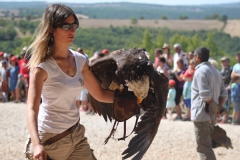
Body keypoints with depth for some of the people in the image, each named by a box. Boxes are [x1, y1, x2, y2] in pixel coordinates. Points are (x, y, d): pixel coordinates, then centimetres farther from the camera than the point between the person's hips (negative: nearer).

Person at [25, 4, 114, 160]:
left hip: (76, 133, 6)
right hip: (51, 138, -6)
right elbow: (32, 109, -24)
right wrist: (37, 145, -38)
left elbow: (100, 94, 11)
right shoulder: (43, 67, -16)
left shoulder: (80, 60, 2)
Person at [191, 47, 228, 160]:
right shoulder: (216, 72, 14)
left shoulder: (200, 71, -13)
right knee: (207, 145, 20)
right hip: (212, 116, 9)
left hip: (201, 115, -9)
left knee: (203, 147, -5)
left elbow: (205, 95, -23)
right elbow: (224, 95, 11)